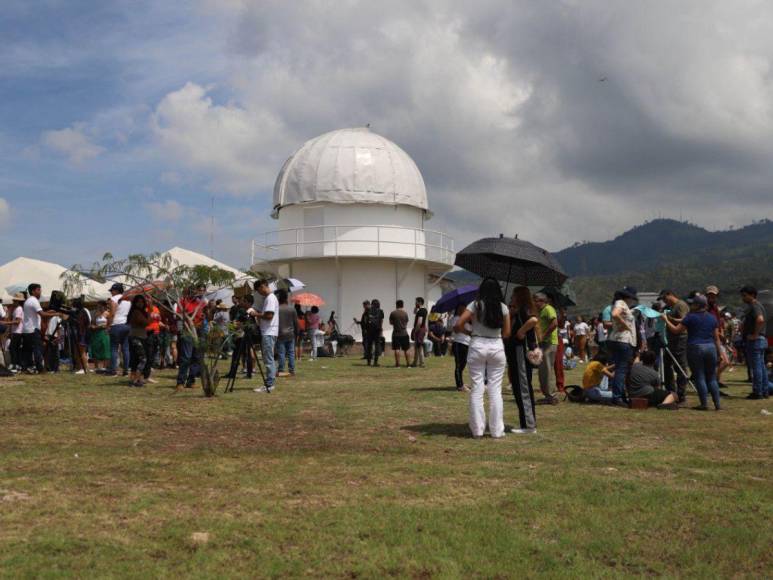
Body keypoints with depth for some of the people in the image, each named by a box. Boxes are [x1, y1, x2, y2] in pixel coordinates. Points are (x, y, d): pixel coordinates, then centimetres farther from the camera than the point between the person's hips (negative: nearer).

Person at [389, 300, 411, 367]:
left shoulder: (393, 313, -5)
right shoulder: (405, 313, -1)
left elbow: (391, 322, 4)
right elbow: (406, 323, 8)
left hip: (396, 333, -1)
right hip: (404, 333, 1)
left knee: (396, 349, 0)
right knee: (405, 349, 9)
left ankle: (397, 364, -3)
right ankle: (407, 363, 13)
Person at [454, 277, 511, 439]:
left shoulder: (475, 305, -3)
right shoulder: (503, 307, 2)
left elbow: (458, 325, -9)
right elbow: (506, 333, 3)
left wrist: (469, 332, 9)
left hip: (477, 346, -1)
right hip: (497, 347, 1)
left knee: (477, 389, 5)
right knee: (495, 390, 5)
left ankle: (477, 429, 6)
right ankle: (497, 430, 6)